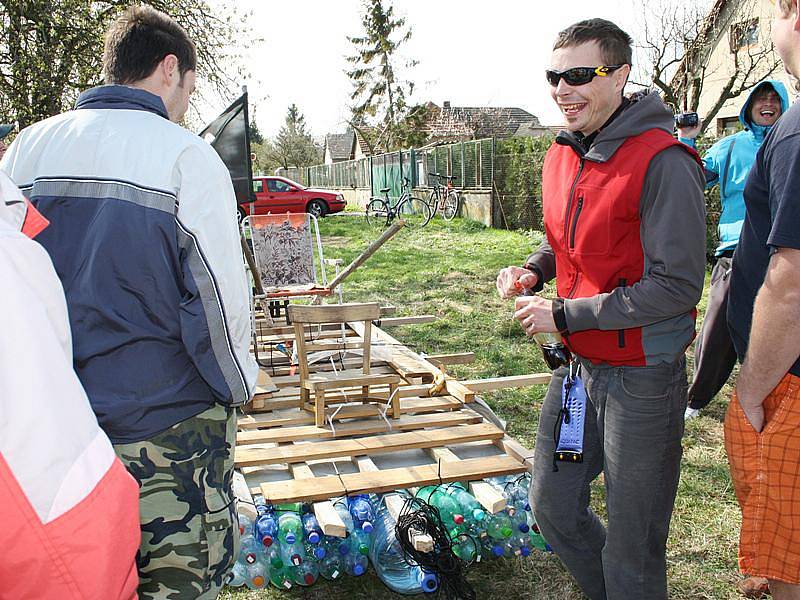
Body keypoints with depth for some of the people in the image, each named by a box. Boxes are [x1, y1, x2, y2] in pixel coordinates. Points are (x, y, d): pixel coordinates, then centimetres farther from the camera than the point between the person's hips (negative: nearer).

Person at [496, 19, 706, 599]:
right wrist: (534, 268, -1)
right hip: (577, 366, 8)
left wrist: (565, 315, -20)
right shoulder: (561, 155, 6)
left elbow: (677, 285, -22)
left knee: (632, 545, 8)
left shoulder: (662, 163, -19)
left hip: (642, 378, -8)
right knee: (553, 506, 20)